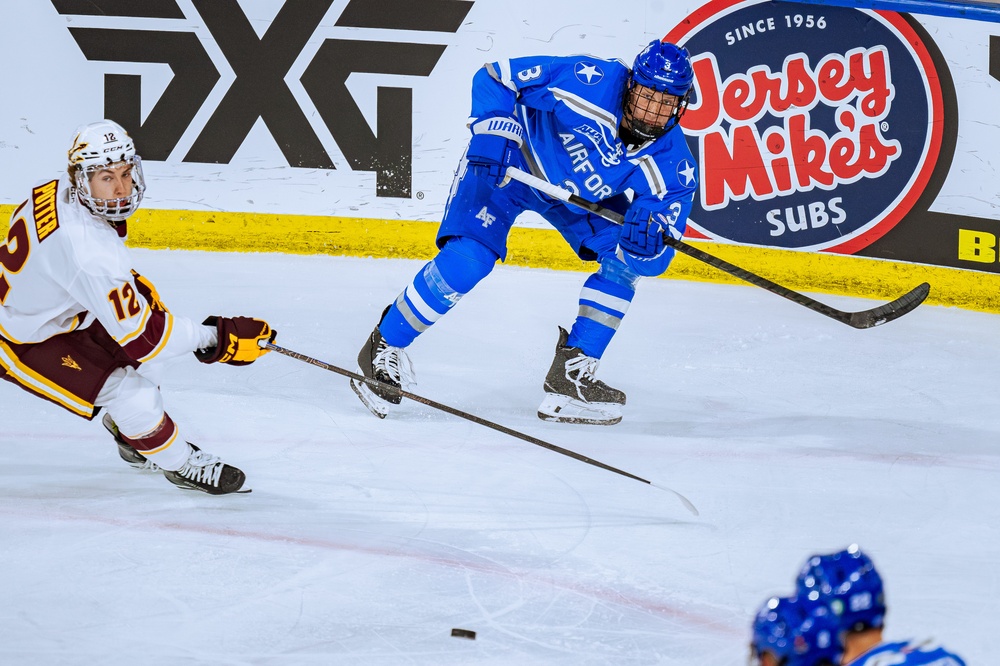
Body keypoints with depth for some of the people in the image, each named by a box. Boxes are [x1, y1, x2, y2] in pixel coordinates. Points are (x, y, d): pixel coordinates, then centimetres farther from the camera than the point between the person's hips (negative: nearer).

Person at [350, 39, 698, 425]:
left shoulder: (672, 164, -23)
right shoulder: (590, 82, -32)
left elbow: (656, 260, -24)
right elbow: (493, 78, -21)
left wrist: (648, 238, -46)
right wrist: (492, 132, -34)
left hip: (582, 194, 5)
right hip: (511, 162, -5)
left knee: (627, 260, -11)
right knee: (467, 260, -22)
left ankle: (572, 374, -2)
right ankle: (385, 347, -3)